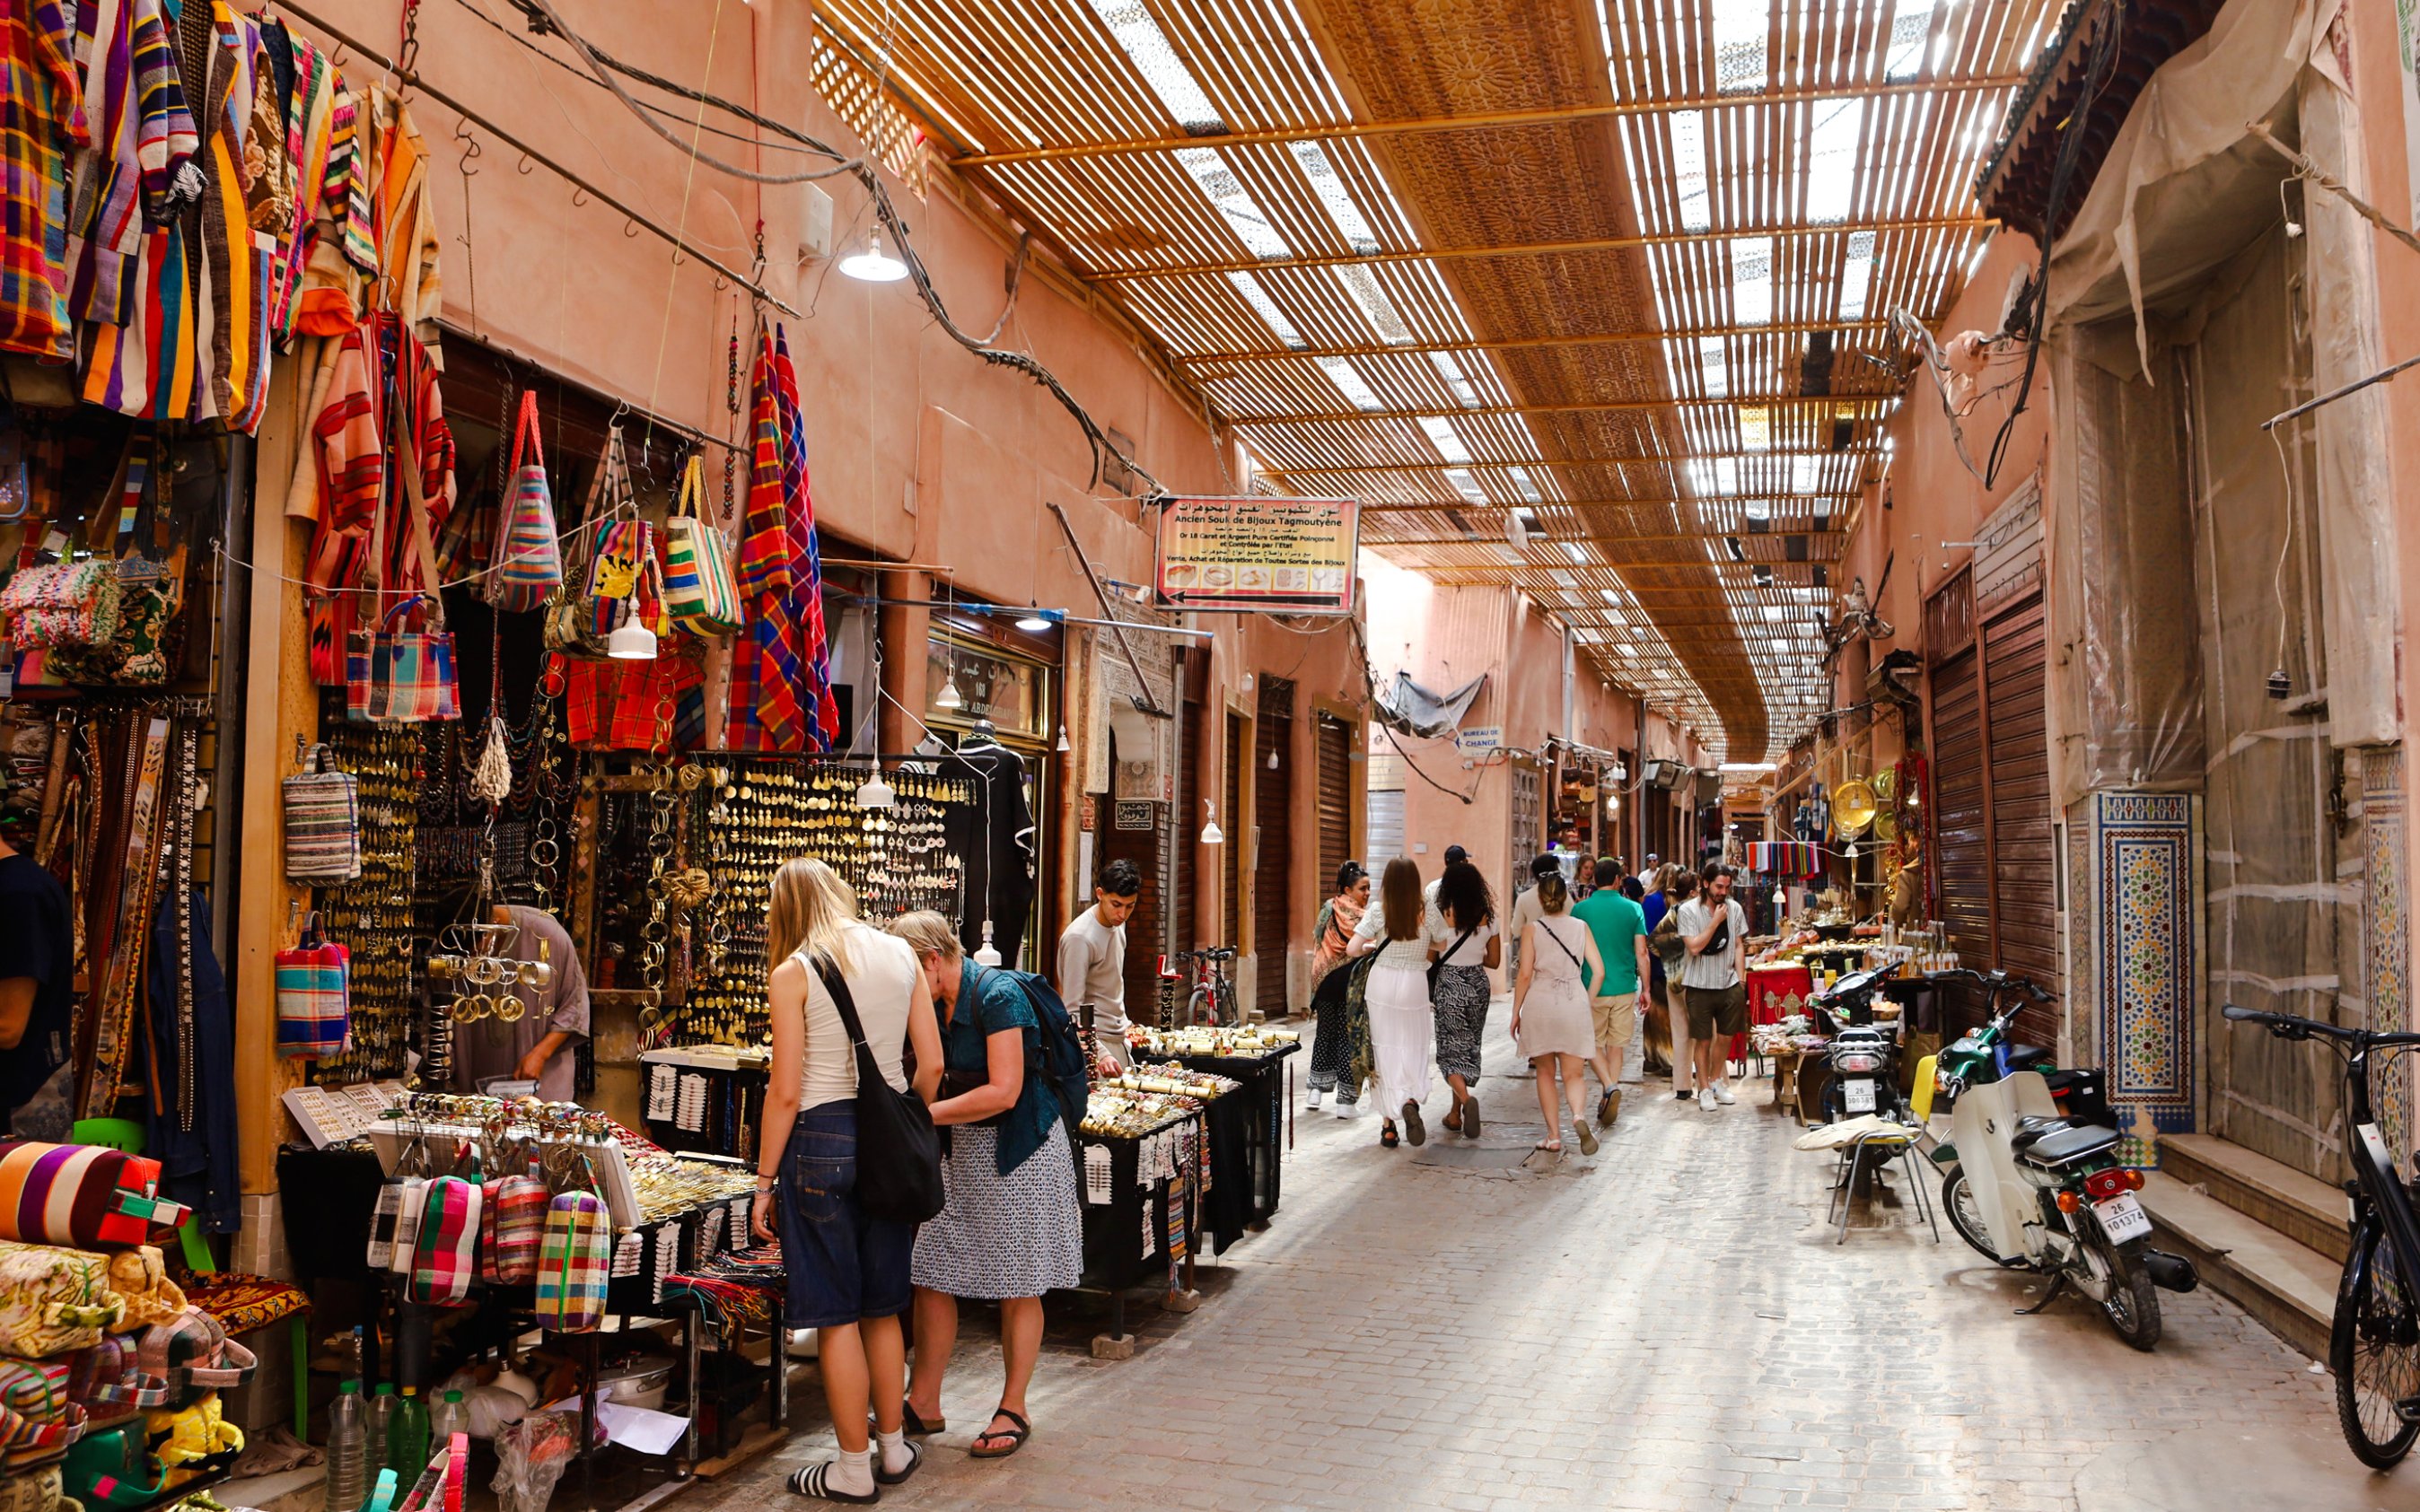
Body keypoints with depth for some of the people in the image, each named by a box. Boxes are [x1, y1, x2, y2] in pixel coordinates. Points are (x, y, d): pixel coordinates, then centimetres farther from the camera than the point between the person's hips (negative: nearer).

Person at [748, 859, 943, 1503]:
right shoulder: (901, 955, 4)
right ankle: (894, 1449, 28)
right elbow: (931, 1065, 5)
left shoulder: (793, 975, -8)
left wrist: (764, 1183, -2)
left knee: (836, 1315, 6)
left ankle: (854, 1469, 15)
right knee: (883, 1307, 18)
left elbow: (785, 1093, -10)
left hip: (823, 1139, -5)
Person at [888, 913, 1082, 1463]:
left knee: (1018, 1285, 3)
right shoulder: (936, 1005, 5)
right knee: (931, 1274, 6)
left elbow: (1003, 1092, -24)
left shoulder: (997, 995, -20)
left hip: (1019, 1149, -8)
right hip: (963, 1149, 8)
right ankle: (923, 1403, 18)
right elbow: (941, 1081, 12)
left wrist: (922, 1115, -20)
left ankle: (1013, 1410, 16)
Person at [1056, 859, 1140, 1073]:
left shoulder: (1117, 924, 8)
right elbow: (1073, 1010, -22)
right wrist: (1101, 1054, -32)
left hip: (1117, 1039, 8)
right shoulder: (1079, 937, -20)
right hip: (1093, 1042, -8)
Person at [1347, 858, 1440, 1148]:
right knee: (1414, 1049, 10)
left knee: (1386, 1050, 7)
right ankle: (1412, 1100, -19)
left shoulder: (1377, 912, -8)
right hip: (1415, 985, 0)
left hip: (1382, 984, 0)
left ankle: (1389, 1123, 8)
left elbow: (1354, 948, -11)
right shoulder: (1427, 915, -5)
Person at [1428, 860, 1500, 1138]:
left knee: (1451, 1050, 1)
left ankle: (1466, 1098, -25)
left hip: (1449, 984, -4)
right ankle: (1456, 1113, 23)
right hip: (1479, 985, 4)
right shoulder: (1487, 917, 0)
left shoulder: (1442, 915, -11)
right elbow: (1494, 961, 7)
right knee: (1470, 1048, 16)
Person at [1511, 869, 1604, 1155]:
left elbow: (1525, 975, -6)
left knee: (1545, 1072, 13)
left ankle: (1554, 1136, 11)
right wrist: (1586, 1001, 15)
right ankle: (1579, 1114, -23)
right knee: (1573, 1074, 6)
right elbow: (1599, 971, 2)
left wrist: (1515, 1013, 2)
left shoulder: (1532, 929, -2)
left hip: (1539, 1003, -1)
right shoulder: (1580, 927, 5)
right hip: (1574, 1003, 1)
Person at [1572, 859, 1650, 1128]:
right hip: (1624, 987, 2)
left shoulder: (1580, 909, -5)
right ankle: (1608, 1106, 13)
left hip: (1592, 989, -2)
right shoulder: (1632, 909, -2)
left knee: (1592, 1043, 11)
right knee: (1615, 1046, 11)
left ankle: (1609, 1086, -13)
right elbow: (1641, 952, -2)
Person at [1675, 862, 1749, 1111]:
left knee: (1725, 1036, 12)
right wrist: (1716, 921, -18)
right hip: (1700, 986, -3)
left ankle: (1716, 1081, 32)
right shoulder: (1688, 910, -9)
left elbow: (1739, 946, 9)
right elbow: (1694, 947, -16)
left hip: (1729, 984, 4)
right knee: (1703, 1040, 4)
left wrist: (1742, 979, 4)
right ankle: (1705, 1090, 16)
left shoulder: (1734, 908, 2)